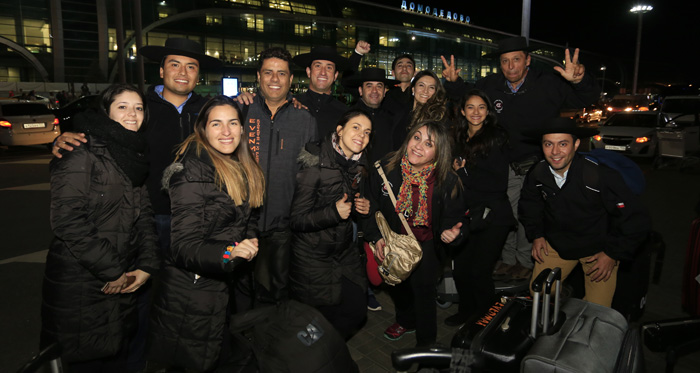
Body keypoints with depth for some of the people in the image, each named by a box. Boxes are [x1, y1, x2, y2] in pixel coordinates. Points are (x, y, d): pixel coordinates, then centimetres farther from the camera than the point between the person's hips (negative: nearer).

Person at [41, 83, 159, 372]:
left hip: (122, 283, 7)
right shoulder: (82, 153, -11)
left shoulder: (135, 157, 11)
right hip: (79, 286, -6)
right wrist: (111, 270, -15)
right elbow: (67, 219, -18)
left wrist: (147, 264, -2)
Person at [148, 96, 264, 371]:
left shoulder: (243, 168, 5)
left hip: (223, 285, 8)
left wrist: (250, 239, -3)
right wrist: (228, 253, -40)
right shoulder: (193, 174, -21)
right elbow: (184, 247, -24)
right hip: (189, 291, -8)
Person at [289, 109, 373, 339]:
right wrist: (333, 213, -30)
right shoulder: (315, 165, -20)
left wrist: (361, 209, -4)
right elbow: (295, 220, -20)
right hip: (313, 255, -7)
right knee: (322, 316, 3)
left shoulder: (358, 167, 4)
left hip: (345, 251, 7)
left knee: (356, 310, 9)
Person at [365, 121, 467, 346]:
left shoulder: (448, 181, -19)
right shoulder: (386, 168, -17)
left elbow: (454, 216, -6)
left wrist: (452, 231, -28)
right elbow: (372, 204, -6)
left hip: (427, 245, -3)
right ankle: (406, 321, 55)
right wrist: (376, 236, -14)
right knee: (397, 285, 23)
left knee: (423, 289, -2)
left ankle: (426, 344, 26)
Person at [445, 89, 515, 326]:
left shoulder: (497, 138, -6)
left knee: (479, 270, -4)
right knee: (460, 269, 5)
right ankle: (467, 311, 29)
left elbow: (499, 183, -12)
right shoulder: (459, 139, 11)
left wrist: (464, 172, -12)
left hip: (492, 216, -5)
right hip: (467, 215, 5)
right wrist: (455, 169, 0)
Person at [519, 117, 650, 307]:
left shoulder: (602, 176, -26)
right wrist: (536, 235, 4)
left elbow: (637, 220, -17)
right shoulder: (537, 174, -12)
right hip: (556, 244, 3)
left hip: (598, 248, -3)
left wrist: (613, 254, -13)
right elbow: (529, 204, 11)